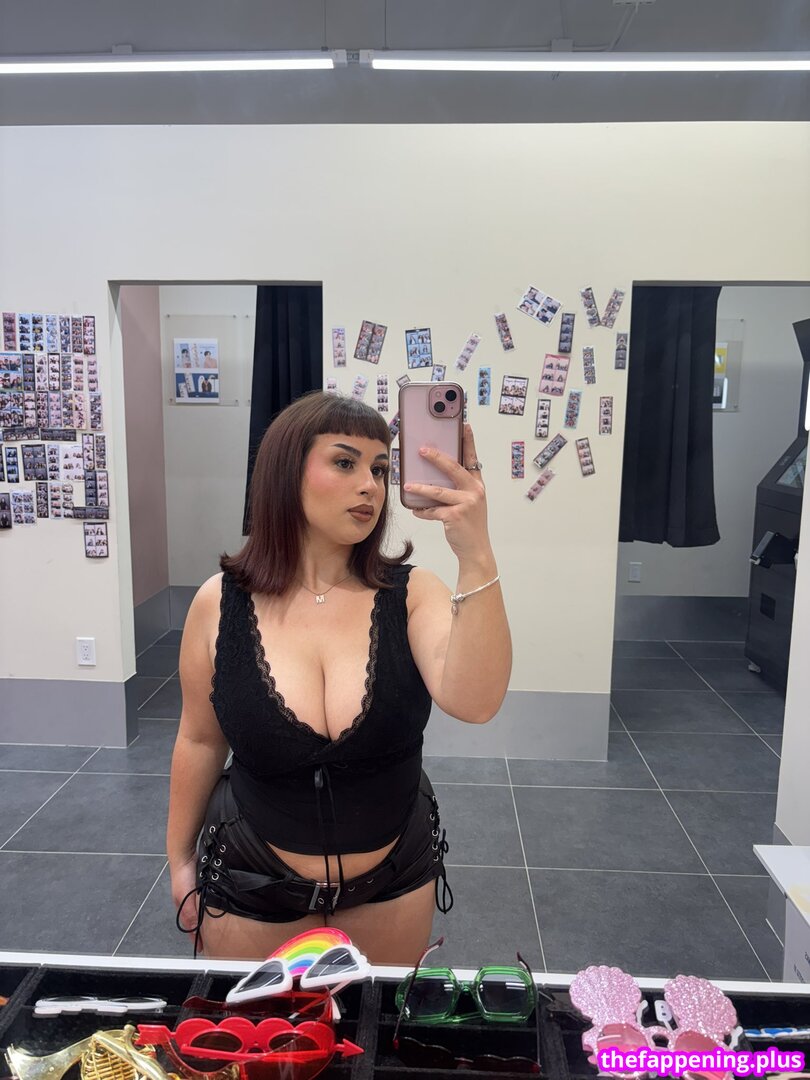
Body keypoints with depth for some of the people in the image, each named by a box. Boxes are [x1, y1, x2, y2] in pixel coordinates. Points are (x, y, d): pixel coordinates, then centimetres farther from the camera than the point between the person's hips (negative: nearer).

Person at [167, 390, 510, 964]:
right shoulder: (220, 604, -14)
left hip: (395, 881, 1)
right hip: (250, 884, 0)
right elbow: (200, 741, -2)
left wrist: (477, 558, -46)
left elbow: (474, 702, -34)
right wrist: (181, 859, 8)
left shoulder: (411, 593, -16)